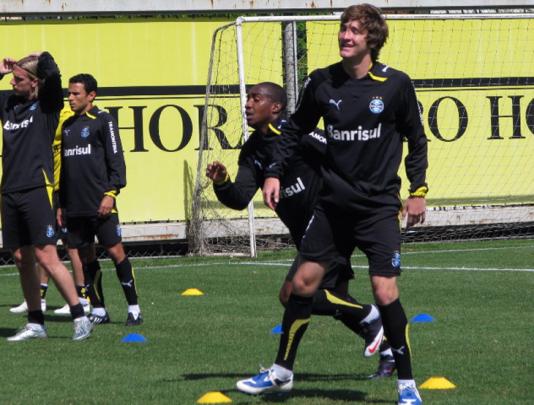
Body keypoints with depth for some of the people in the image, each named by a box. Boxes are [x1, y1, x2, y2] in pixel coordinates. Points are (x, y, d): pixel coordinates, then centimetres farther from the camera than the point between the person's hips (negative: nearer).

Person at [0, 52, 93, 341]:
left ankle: (80, 318, -8)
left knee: (46, 258, -12)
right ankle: (35, 324, 16)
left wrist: (41, 58, -1)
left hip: (37, 190, -7)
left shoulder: (46, 105, -4)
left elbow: (52, 75, -21)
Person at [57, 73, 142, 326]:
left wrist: (111, 192, -16)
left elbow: (116, 159, -7)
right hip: (74, 207, 6)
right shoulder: (67, 125, 16)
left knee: (115, 252, -6)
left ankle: (134, 309, -2)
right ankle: (98, 310, 13)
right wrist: (60, 204, 16)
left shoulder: (103, 121, -2)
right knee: (85, 257, 6)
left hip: (100, 204, -6)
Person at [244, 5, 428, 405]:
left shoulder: (396, 84, -8)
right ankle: (282, 371, 21)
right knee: (304, 282, 5)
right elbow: (296, 129, 11)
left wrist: (418, 190, 1)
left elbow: (416, 139, 3)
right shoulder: (322, 82, -1)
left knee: (385, 293, -12)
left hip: (379, 204, -3)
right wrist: (275, 172, 2)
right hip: (333, 202, 3)